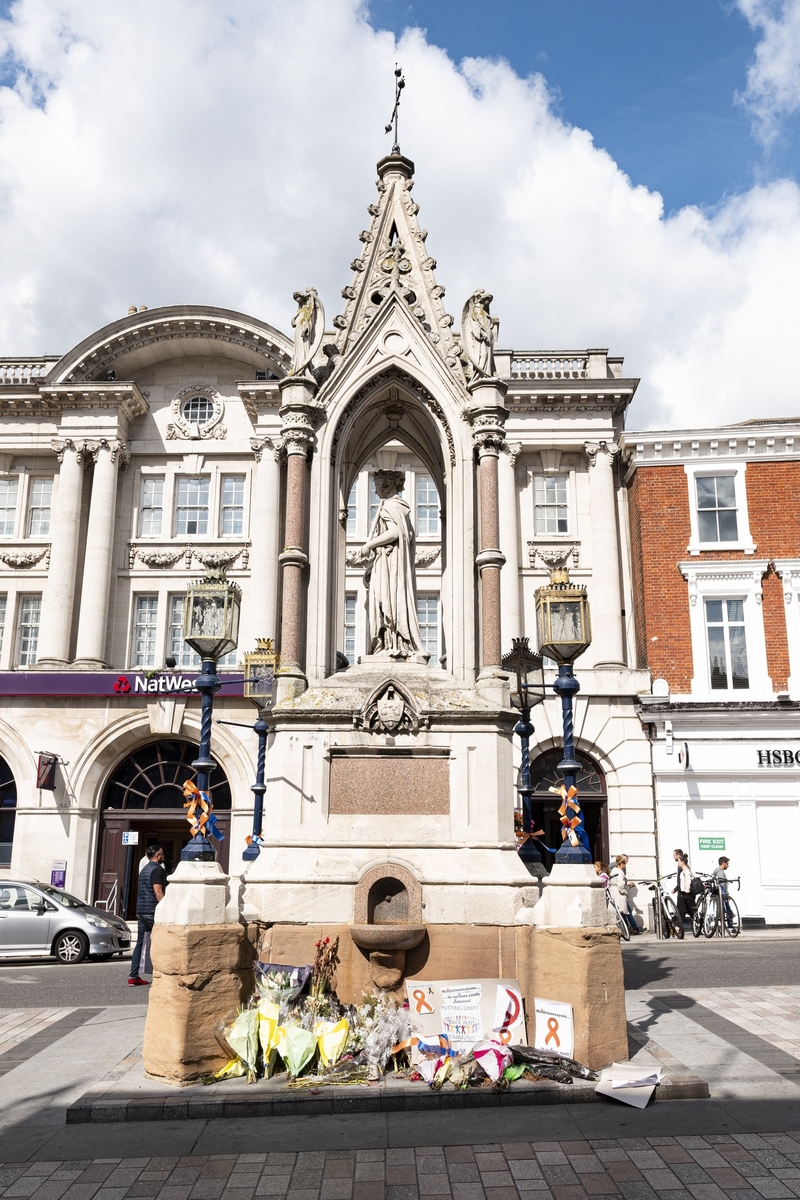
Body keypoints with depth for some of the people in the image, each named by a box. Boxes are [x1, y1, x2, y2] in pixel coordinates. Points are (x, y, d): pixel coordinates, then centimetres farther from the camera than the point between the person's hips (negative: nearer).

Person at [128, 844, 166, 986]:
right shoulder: (157, 869, -10)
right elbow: (158, 892, -18)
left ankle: (133, 976, 7)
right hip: (153, 911, -8)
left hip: (141, 911, 9)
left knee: (140, 943, 8)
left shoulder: (144, 869, 18)